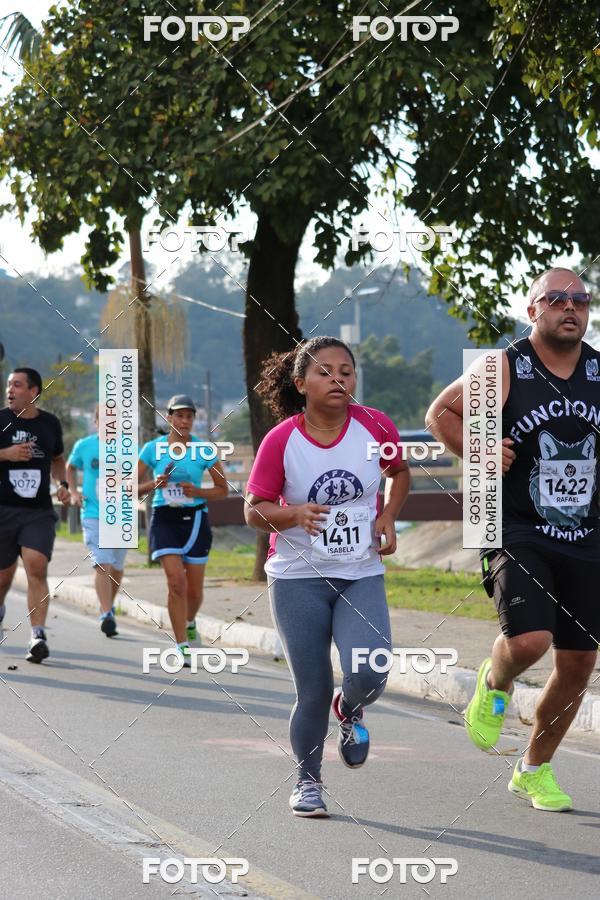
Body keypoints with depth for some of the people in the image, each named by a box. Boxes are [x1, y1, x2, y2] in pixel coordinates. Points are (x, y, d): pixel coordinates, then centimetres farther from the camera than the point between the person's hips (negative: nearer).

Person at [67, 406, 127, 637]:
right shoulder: (83, 446, 2)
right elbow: (70, 468, 21)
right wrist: (73, 492, 6)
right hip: (93, 514, -2)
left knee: (116, 567, 12)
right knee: (102, 564, -16)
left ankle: (109, 605, 36)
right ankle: (106, 615, -21)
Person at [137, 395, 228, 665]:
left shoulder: (204, 450, 0)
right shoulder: (153, 448, 0)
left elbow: (222, 489, 5)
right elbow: (133, 488, 5)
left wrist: (197, 492, -12)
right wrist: (154, 484, -15)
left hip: (195, 519, 1)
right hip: (164, 519, -1)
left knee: (194, 590, 5)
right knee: (176, 582, -16)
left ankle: (189, 622, 40)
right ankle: (183, 648, -9)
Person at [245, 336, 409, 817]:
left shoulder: (376, 427, -5)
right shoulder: (281, 441, -10)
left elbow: (400, 472, 16)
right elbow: (254, 509, -4)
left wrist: (388, 517, -1)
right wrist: (294, 513, -23)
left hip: (362, 576, 1)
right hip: (298, 578, -1)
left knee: (368, 675, -19)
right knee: (313, 692, -1)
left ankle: (350, 709, 19)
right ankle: (308, 781, 23)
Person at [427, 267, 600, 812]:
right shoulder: (505, 370, -5)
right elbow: (441, 412, 6)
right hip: (518, 535, -4)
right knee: (529, 640, -25)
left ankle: (535, 770, 25)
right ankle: (494, 685, 12)